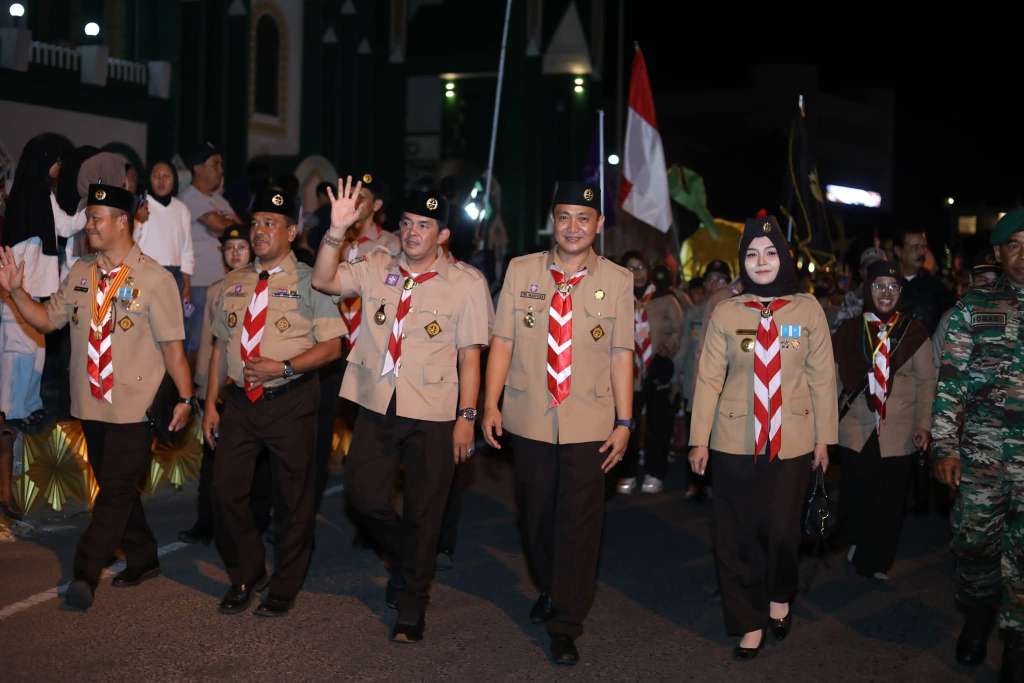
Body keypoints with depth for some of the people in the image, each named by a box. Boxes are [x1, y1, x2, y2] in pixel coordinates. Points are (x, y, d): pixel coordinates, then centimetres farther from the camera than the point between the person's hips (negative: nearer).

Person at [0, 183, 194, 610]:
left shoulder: (154, 278, -9)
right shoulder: (80, 274, 8)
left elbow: (172, 344, -10)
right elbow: (48, 319, 13)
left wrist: (185, 398, -11)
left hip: (134, 409, -6)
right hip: (92, 406, 6)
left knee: (117, 492, -6)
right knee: (116, 490, 15)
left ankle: (85, 575, -3)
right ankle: (142, 562, 30)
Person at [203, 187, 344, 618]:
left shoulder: (308, 282, -5)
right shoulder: (233, 283, 12)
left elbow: (331, 346, -9)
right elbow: (221, 345, 15)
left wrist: (284, 367, -20)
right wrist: (211, 404, 10)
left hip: (290, 403, -4)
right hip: (239, 401, 5)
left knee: (292, 499, 6)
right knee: (226, 493, 5)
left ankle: (284, 588, 23)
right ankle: (245, 577, 27)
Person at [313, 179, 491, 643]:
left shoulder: (466, 283, -4)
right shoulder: (377, 268, 5)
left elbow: (469, 356, -4)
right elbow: (324, 281, -5)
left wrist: (467, 418, -8)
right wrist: (337, 230, -18)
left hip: (432, 416, -3)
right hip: (376, 408, 3)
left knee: (422, 514, 6)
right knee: (364, 497, 5)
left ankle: (412, 608, 24)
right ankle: (405, 561, 36)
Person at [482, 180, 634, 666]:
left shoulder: (618, 281, -1)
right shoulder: (520, 271, 2)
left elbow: (621, 354, 0)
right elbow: (502, 342, 2)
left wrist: (624, 422, -2)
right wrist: (490, 406, -2)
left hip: (588, 423, -2)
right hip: (529, 419, 2)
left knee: (579, 523, 0)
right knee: (534, 516, 15)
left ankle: (565, 626, 12)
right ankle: (549, 590, 40)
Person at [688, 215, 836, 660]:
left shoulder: (808, 309, -1)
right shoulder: (726, 313, -2)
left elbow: (822, 377, 3)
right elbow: (709, 378, -1)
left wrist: (824, 437, 3)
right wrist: (699, 439, -3)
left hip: (792, 441, 0)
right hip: (735, 441, 0)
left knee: (782, 528, 2)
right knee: (737, 534, 4)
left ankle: (779, 597, 32)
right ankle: (748, 622, 19)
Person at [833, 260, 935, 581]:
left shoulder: (914, 331, 2)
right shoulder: (848, 330, 4)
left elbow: (926, 381, 2)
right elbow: (832, 378, 6)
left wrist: (924, 424, -4)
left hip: (898, 434, 0)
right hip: (856, 430, 1)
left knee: (890, 502, 3)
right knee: (856, 497, 2)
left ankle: (878, 563, 21)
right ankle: (858, 546, 29)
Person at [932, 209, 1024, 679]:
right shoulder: (974, 306, 3)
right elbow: (951, 380, 1)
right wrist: (944, 446, -5)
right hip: (980, 447, 0)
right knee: (974, 538, 9)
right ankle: (976, 618, 32)